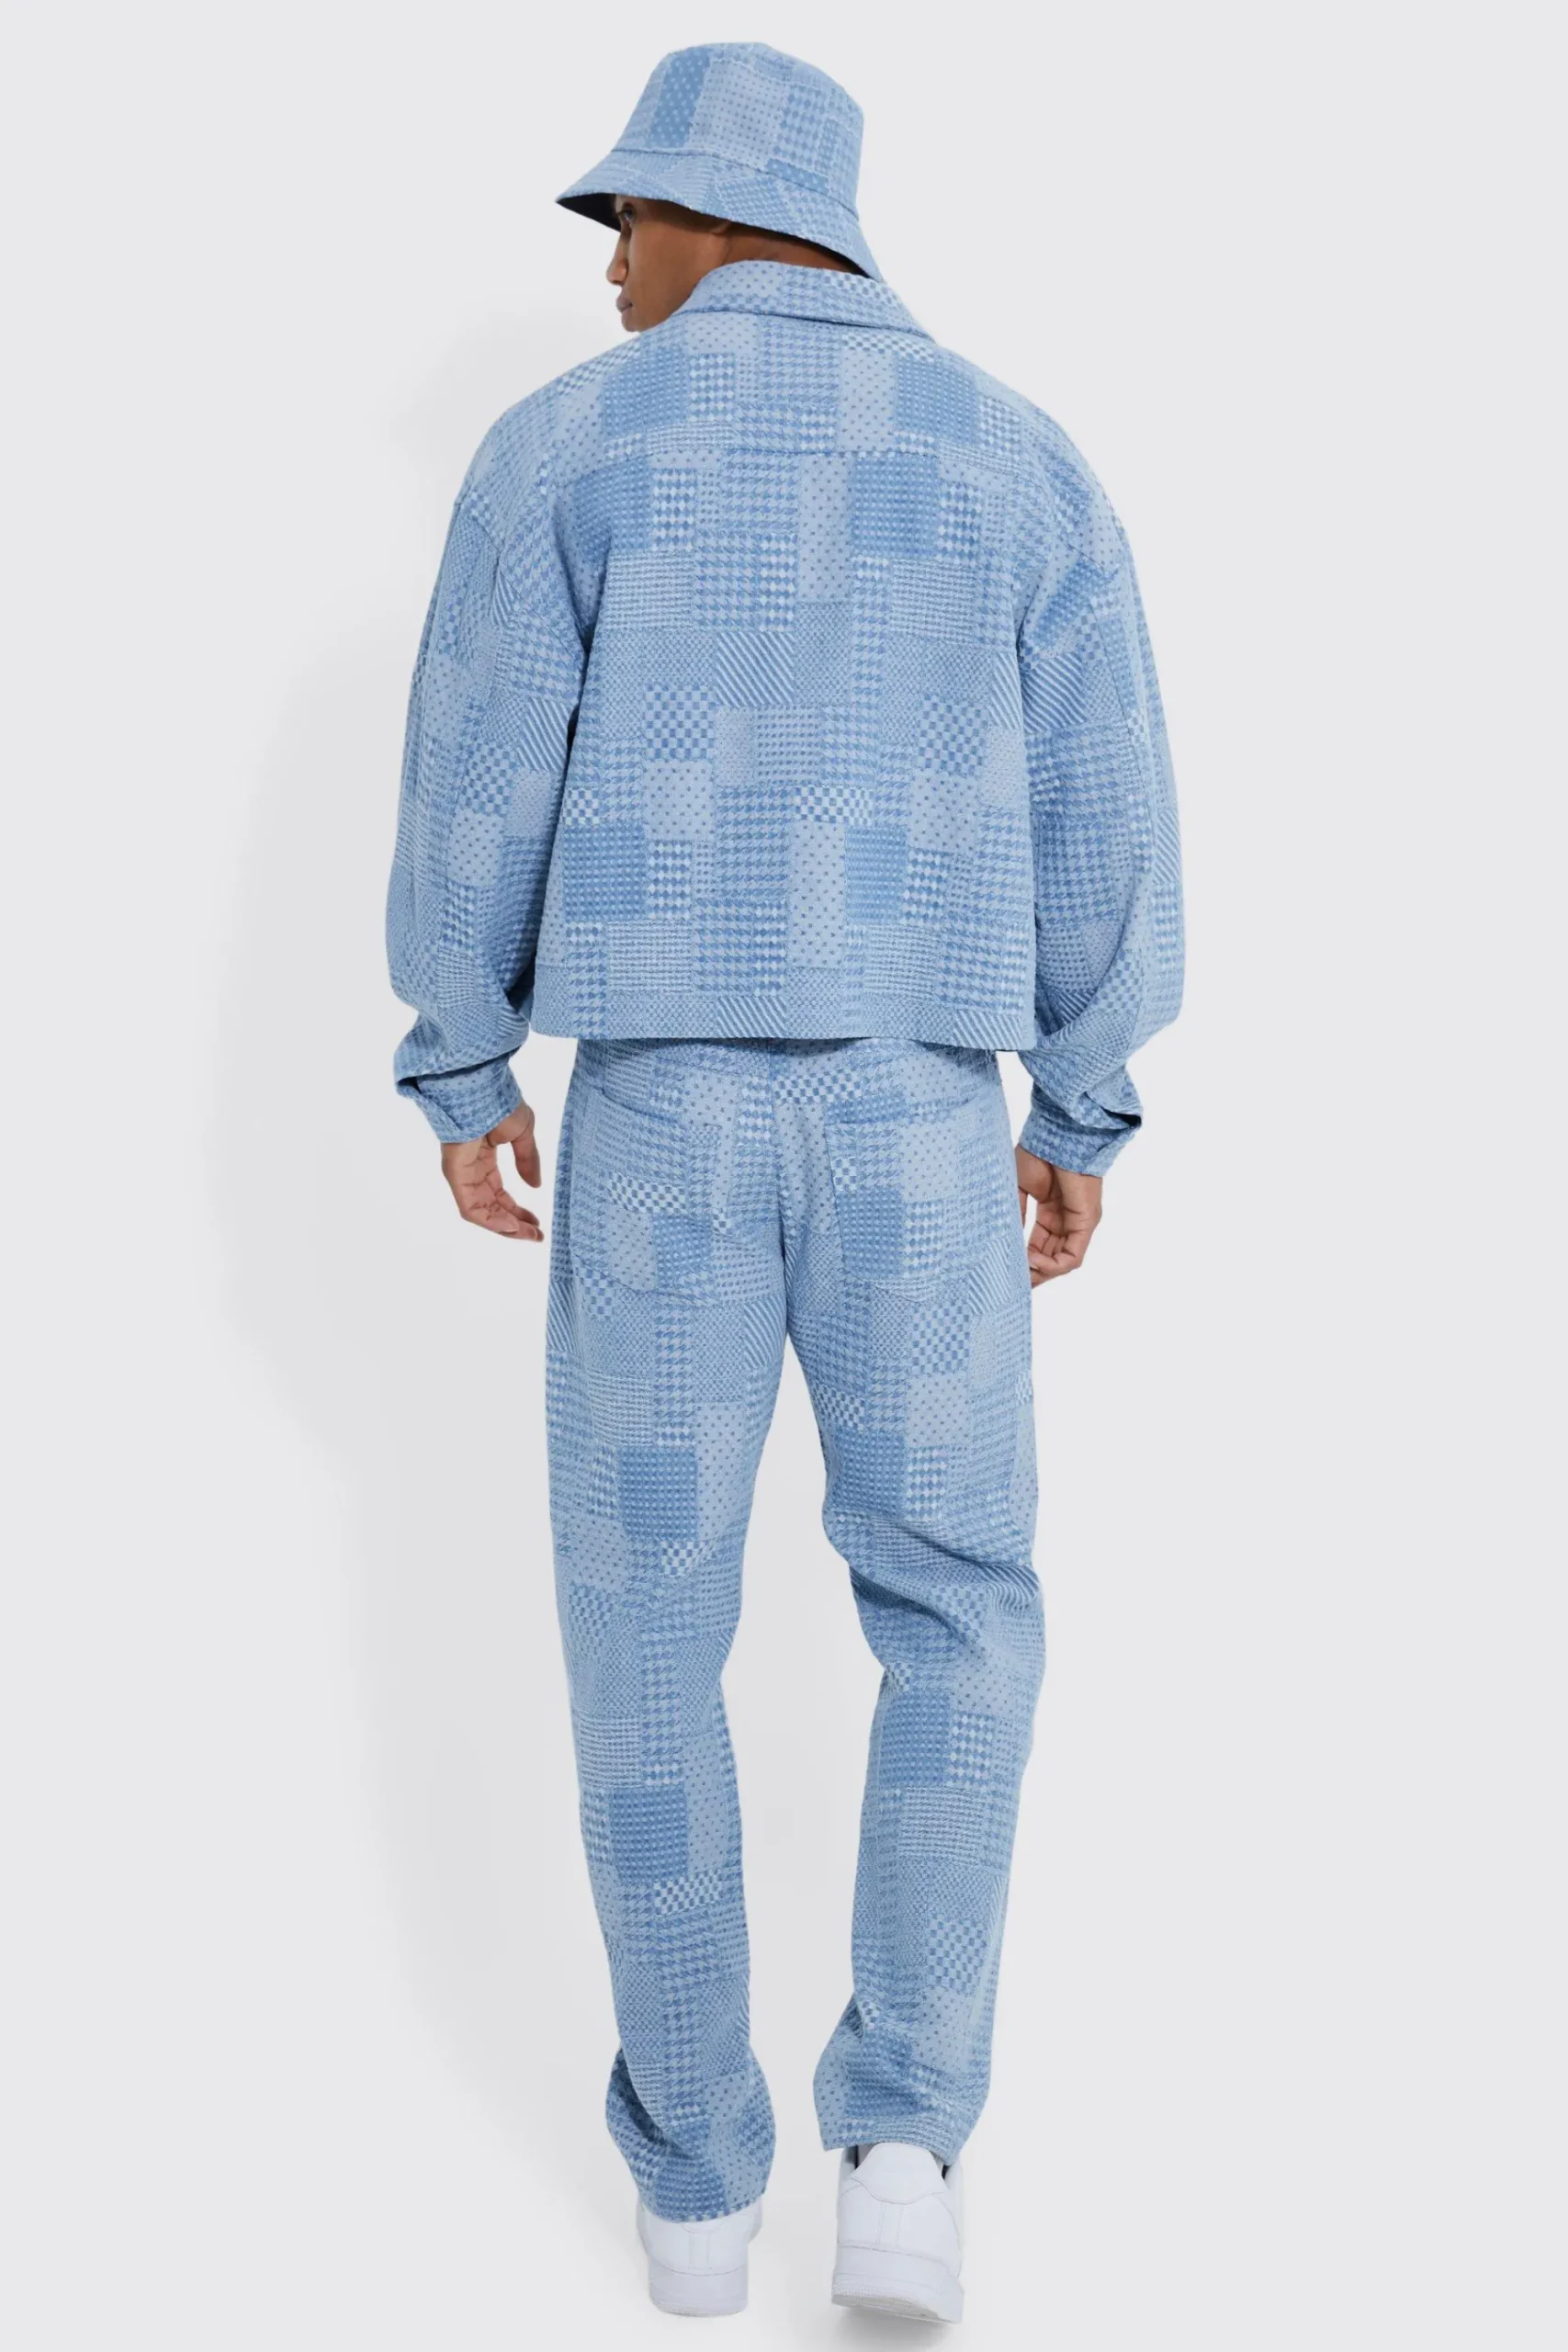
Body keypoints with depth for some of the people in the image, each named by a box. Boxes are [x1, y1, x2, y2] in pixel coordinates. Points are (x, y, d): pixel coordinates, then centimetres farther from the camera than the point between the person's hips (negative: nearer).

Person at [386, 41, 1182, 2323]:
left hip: (663, 1120, 0)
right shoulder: (1018, 455, 7)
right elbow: (1101, 823, 4)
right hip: (916, 1128, 1)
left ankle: (696, 2178, 19)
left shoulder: (562, 444, 2)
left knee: (649, 1636, 13)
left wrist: (461, 1079, 8)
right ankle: (903, 2151, 1)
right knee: (959, 1627, 14)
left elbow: (479, 785, -2)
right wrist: (1083, 1119, 12)